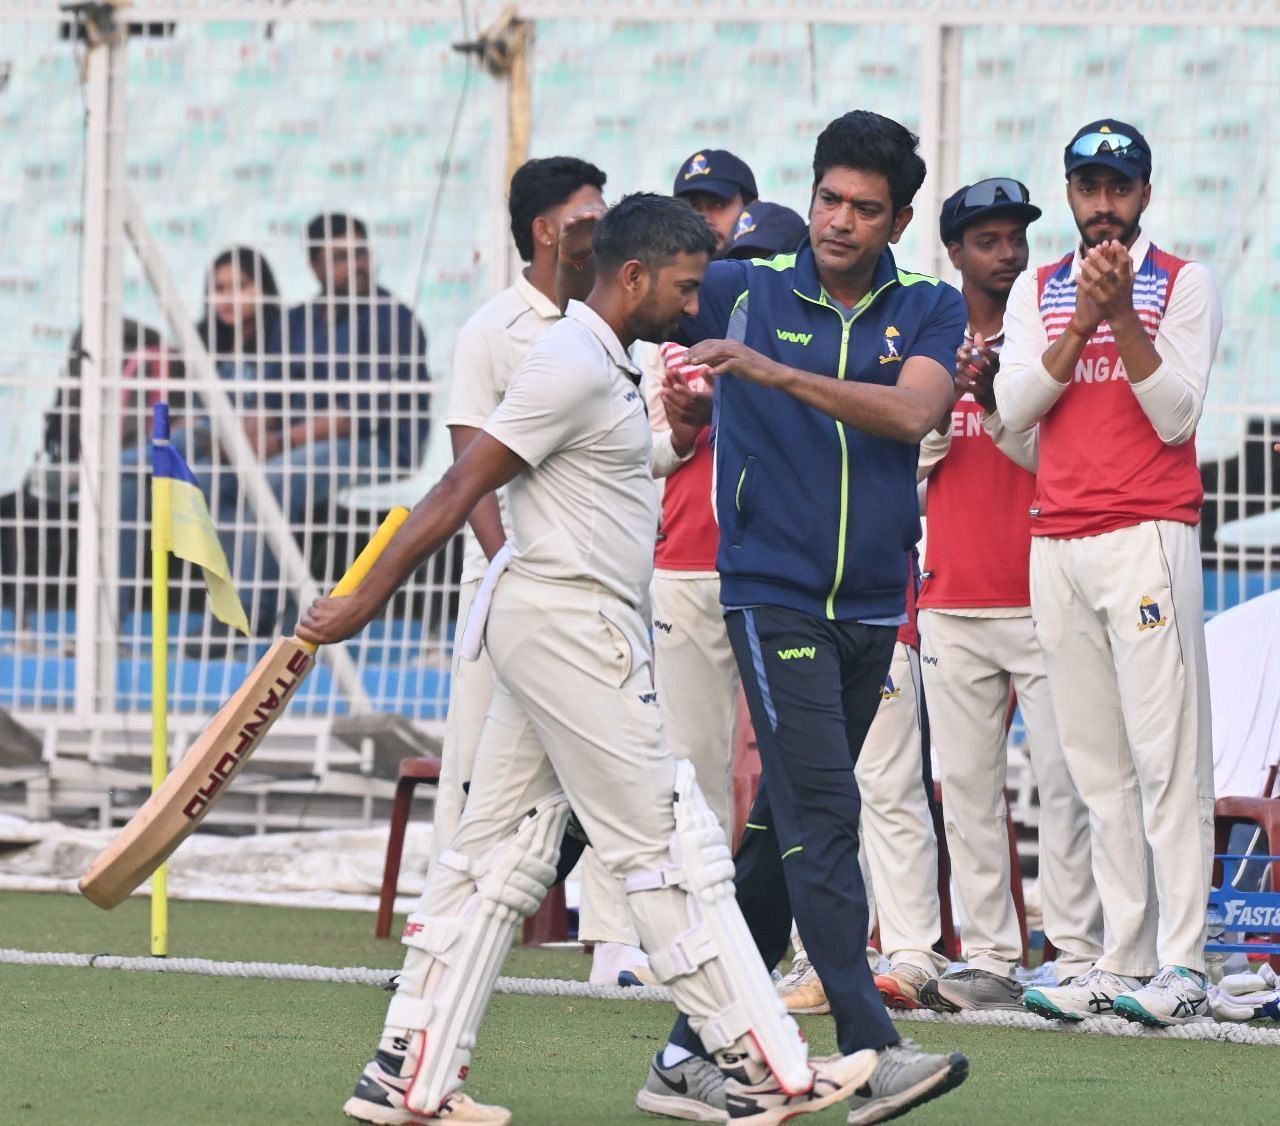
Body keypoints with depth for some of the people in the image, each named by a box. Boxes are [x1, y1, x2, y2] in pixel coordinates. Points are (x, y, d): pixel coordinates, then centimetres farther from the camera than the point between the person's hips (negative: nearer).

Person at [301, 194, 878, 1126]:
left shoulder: (607, 366, 17)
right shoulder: (575, 365, -15)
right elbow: (462, 489, -17)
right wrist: (366, 603, -18)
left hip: (553, 630, 10)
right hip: (572, 624, -10)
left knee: (504, 853, 8)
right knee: (673, 849, -7)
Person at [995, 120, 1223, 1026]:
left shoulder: (1185, 285, 3)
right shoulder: (1037, 291, 15)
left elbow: (1174, 413, -7)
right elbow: (1015, 407, 2)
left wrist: (1124, 315, -17)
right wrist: (1082, 321, -9)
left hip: (1149, 536, -5)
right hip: (1055, 543, 5)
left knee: (1166, 755, -10)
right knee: (1097, 766, 5)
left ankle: (1182, 965, -12)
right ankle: (1124, 961, 7)